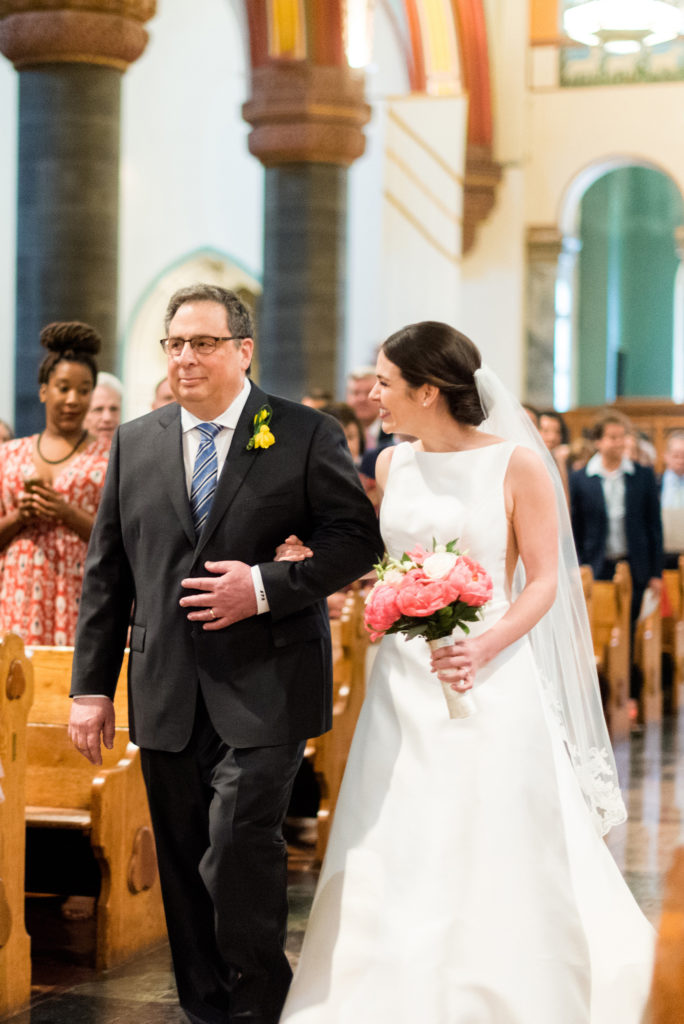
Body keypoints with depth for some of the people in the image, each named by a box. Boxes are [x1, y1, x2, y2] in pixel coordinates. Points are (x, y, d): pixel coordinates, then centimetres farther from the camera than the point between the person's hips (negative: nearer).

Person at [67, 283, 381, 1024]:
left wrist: (266, 587, -16)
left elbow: (356, 538, -3)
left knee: (239, 844, -13)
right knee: (183, 862, 10)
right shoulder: (134, 443, 11)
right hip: (166, 695, 4)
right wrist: (91, 685, 7)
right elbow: (106, 572, 11)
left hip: (264, 688, -4)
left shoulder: (306, 434, 1)